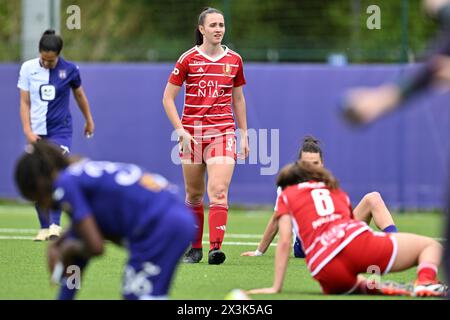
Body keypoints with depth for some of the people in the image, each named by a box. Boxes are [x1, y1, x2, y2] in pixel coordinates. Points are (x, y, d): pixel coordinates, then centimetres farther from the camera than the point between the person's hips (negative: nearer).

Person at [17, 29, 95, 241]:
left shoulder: (69, 70, -5)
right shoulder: (28, 68, -2)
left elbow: (79, 95, 13)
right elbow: (24, 102, 2)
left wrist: (89, 120, 24)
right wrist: (27, 131, -8)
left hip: (60, 131, -2)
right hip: (36, 133, 2)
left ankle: (55, 224, -20)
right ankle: (44, 227, 12)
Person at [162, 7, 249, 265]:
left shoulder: (234, 60, 6)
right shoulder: (188, 59, -1)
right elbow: (168, 98, 1)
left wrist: (244, 134, 14)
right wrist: (181, 131, -9)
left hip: (223, 132, 0)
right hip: (192, 134, 0)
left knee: (219, 191, -16)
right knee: (194, 195, 7)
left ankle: (216, 248, -23)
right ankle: (195, 248, 22)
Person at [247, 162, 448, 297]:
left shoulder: (286, 196, 24)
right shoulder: (335, 189, 34)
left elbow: (284, 242, 12)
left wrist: (276, 287, 13)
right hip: (356, 241, 1)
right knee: (431, 246, 16)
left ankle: (375, 289, -1)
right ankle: (424, 282, -21)